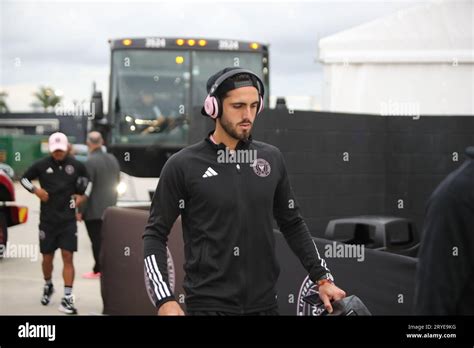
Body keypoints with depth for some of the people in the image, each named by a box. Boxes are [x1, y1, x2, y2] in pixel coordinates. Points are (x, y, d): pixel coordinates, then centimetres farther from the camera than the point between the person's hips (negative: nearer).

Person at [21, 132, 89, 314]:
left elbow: (85, 177, 19)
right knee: (47, 257, 10)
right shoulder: (41, 165, -4)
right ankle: (48, 286, 38)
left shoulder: (76, 165, -2)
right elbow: (24, 178, 9)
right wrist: (35, 190, -7)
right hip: (47, 219, 0)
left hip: (68, 219, 0)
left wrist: (81, 193, 7)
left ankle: (67, 298, -7)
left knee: (67, 256, -7)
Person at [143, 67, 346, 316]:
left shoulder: (272, 158, 5)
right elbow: (155, 235, -2)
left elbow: (292, 224, 15)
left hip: (264, 303, 4)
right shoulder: (183, 165, -6)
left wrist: (322, 278, 10)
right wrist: (165, 300, -13)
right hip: (209, 305, -4)